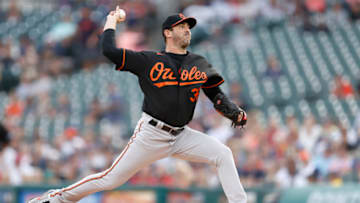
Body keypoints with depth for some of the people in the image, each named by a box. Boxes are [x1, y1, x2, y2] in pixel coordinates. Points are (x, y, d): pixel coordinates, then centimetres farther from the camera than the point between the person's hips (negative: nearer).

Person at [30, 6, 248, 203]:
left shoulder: (199, 65, 9)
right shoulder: (148, 61, -3)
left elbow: (216, 94, 11)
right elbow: (109, 50, -10)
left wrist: (233, 111, -8)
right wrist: (112, 19, 4)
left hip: (181, 136, 4)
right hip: (151, 135, -4)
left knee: (223, 154, -15)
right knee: (111, 179, -5)